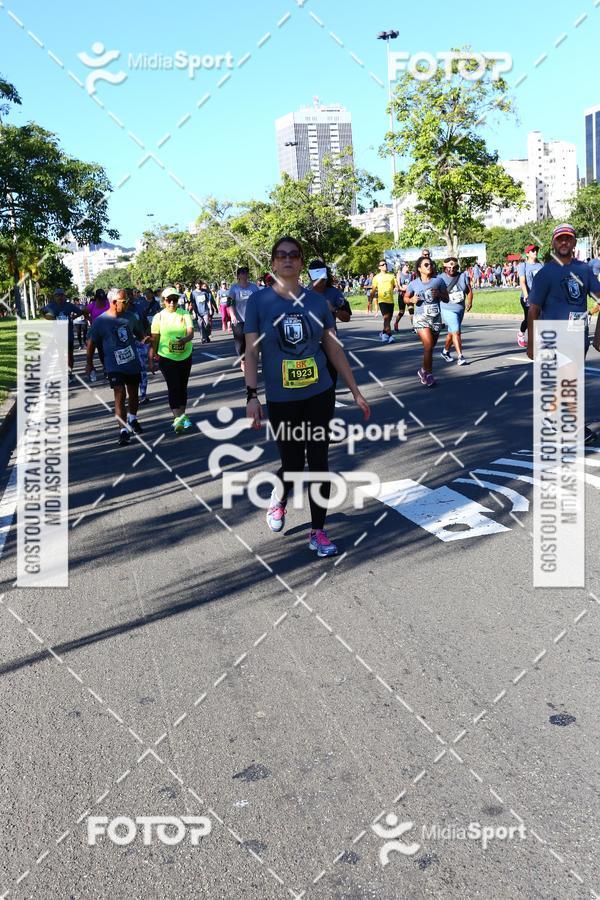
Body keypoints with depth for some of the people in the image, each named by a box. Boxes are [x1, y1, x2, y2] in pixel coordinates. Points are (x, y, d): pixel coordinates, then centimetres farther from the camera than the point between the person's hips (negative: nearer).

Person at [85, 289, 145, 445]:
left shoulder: (130, 318, 2)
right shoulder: (101, 321, -9)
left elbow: (140, 334, 17)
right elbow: (91, 343, 0)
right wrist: (89, 363, 3)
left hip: (133, 363, 4)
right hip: (114, 366, -4)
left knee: (133, 394, 16)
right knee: (120, 395, -13)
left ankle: (132, 419, 42)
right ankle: (123, 430, -10)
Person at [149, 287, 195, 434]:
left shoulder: (185, 314, -1)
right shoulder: (159, 317, -2)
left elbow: (191, 333, -13)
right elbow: (154, 339, 1)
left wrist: (184, 340, -35)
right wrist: (151, 358, 0)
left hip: (185, 356, 2)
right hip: (166, 357, -2)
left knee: (182, 387, 12)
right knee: (173, 387, -12)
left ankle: (181, 415, 26)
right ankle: (178, 418, -19)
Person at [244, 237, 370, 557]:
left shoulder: (317, 301, 3)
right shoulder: (259, 301, -4)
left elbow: (334, 349, 8)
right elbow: (251, 351, -4)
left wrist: (355, 392, 9)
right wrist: (251, 396, -12)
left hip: (320, 395, 2)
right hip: (281, 399, -2)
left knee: (319, 463, 4)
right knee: (292, 465, 4)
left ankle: (318, 532, 18)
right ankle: (278, 501, 40)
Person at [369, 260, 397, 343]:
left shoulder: (391, 275, 9)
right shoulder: (377, 277, 3)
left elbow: (395, 285, 16)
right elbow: (373, 290, 6)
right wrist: (370, 301, 3)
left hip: (391, 300, 4)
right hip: (382, 300, -4)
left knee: (388, 319, 10)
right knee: (386, 318, -17)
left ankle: (383, 333, 31)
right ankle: (390, 336, -19)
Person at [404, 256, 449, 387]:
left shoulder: (438, 280, 2)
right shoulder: (414, 284, 1)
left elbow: (446, 299, 6)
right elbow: (406, 297, 15)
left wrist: (439, 294, -15)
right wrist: (412, 300, -7)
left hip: (436, 318, 3)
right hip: (421, 317, -3)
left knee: (430, 347, 10)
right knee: (428, 346, -15)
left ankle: (423, 371, 30)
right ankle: (428, 375, -2)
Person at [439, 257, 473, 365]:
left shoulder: (463, 276, 3)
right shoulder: (441, 278, -8)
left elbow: (469, 291, 6)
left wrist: (469, 302, -8)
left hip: (460, 309, 5)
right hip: (447, 310, -5)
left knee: (452, 332, 17)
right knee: (456, 332, -13)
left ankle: (445, 351, 37)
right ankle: (460, 356, -11)